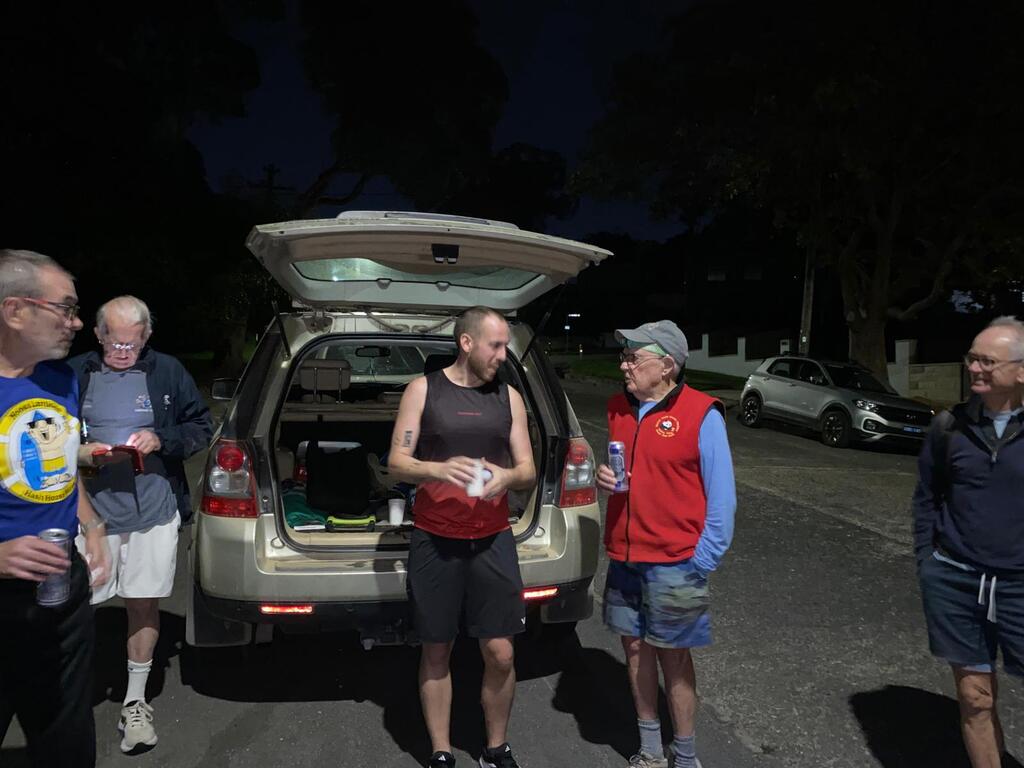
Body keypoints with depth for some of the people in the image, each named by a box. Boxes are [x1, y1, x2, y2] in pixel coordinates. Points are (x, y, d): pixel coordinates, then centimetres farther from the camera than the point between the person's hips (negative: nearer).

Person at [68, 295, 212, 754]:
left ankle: (135, 702, 25)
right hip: (90, 511, 0)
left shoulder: (168, 372, 0)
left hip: (154, 513, 0)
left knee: (144, 605, 8)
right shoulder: (74, 374, 0)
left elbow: (201, 428, 6)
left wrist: (162, 439, -12)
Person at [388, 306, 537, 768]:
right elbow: (397, 462, -5)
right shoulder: (423, 389, -1)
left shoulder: (509, 398, 6)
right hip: (434, 540, -1)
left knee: (500, 654, 3)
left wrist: (506, 477, -17)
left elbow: (528, 470, 6)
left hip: (493, 540, 2)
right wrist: (437, 470, -25)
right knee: (436, 651, 9)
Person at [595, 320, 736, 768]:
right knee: (635, 647, 14)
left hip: (674, 563, -6)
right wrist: (604, 478, -3)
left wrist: (702, 562, -13)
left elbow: (722, 497, -10)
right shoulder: (618, 409, 5)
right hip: (624, 558, 6)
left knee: (673, 655, 6)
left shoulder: (701, 415, -13)